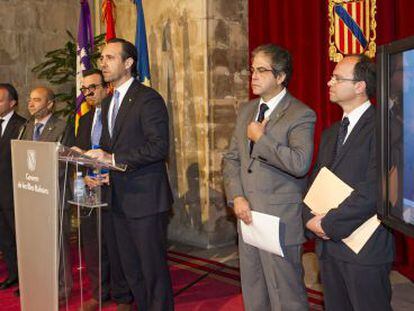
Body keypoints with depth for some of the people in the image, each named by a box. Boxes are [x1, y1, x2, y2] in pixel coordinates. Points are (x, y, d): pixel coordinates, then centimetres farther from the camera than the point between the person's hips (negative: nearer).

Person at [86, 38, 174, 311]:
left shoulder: (148, 99, -11)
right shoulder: (107, 103, 16)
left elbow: (160, 146, -19)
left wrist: (114, 159, -21)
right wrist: (97, 161, 1)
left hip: (145, 198, -8)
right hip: (120, 198, 8)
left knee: (153, 268, 2)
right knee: (131, 268, 16)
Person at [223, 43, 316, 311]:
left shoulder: (301, 115, -11)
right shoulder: (247, 110, 12)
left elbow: (300, 164, -26)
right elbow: (232, 158, 12)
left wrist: (260, 139, -18)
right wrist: (237, 197, -2)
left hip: (280, 219, -7)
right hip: (247, 214, 7)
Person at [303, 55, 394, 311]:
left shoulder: (381, 127, -12)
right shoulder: (330, 133, 14)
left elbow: (374, 189, -21)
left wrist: (329, 224, -16)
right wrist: (311, 218, -3)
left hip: (365, 248, -7)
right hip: (327, 244, 7)